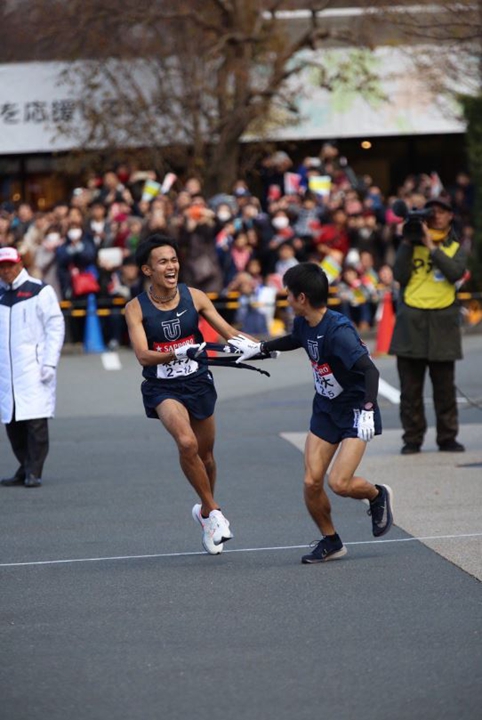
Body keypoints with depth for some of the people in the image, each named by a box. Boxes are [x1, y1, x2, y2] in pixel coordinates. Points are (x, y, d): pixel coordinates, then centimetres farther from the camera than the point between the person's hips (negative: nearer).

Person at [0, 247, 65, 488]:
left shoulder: (40, 291, -1)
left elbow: (55, 327, -3)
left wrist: (49, 363, -10)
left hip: (33, 369, -5)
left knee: (36, 421, -10)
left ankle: (34, 473, -6)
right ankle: (25, 468, 14)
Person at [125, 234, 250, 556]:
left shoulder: (194, 297, -4)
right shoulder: (136, 308, -11)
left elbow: (228, 332, -5)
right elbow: (143, 355, -21)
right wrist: (179, 353, -38)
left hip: (198, 382, 3)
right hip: (162, 388, -3)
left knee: (205, 453, 14)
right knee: (187, 443, -27)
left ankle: (205, 511, 42)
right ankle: (213, 510, -10)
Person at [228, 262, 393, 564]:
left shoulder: (338, 330, -28)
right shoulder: (303, 324, -2)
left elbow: (371, 371, -35)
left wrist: (367, 410, -45)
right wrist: (259, 348, 26)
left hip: (356, 412, -7)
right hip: (326, 410, 7)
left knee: (340, 483, -18)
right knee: (312, 482, -4)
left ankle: (378, 496, 15)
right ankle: (331, 542, 16)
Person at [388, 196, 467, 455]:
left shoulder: (455, 247, 10)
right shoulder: (411, 243, 10)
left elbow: (456, 272, -11)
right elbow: (400, 275, -4)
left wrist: (432, 247, -14)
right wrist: (407, 242, -9)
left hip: (442, 324, 0)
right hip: (410, 323, 0)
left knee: (444, 388, 2)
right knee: (410, 388, 2)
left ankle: (447, 438, 10)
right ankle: (412, 439, 8)